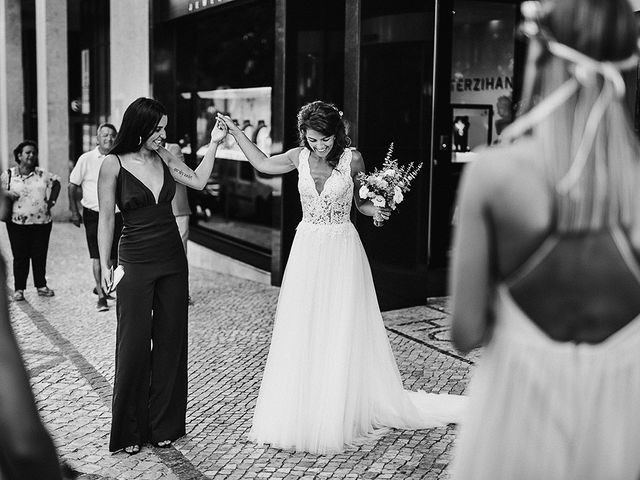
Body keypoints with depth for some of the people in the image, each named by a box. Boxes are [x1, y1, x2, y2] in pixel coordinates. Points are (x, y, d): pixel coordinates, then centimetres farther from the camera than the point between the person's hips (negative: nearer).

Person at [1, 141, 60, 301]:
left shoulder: (42, 174, 5)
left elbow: (56, 182, 18)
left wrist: (52, 200, 8)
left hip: (42, 222, 2)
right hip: (18, 223, -2)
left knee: (40, 255, 7)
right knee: (20, 257, 1)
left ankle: (41, 286, 20)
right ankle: (19, 289, 10)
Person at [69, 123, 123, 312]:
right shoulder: (86, 159, -3)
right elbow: (72, 186, 3)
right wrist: (74, 212, -2)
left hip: (116, 214, 3)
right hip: (93, 213, -3)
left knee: (113, 257, 9)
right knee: (97, 256, -8)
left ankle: (101, 287, 32)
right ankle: (101, 296, -5)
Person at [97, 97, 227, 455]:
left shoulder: (163, 157, 5)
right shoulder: (114, 165, -8)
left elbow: (198, 181, 11)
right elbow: (106, 219, -5)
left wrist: (214, 144, 5)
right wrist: (105, 266, -7)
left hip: (173, 260, 5)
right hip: (136, 262, -5)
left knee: (170, 340, 8)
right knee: (134, 344, -1)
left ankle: (164, 425, 20)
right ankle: (130, 431, 12)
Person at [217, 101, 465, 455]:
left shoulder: (352, 159, -7)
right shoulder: (300, 158, 2)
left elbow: (362, 202, 5)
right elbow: (263, 164, 18)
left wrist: (375, 210, -15)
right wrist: (235, 132, 17)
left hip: (341, 250, -3)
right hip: (307, 250, 3)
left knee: (340, 336, 2)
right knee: (300, 336, 6)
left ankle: (339, 417, 13)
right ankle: (300, 415, 18)